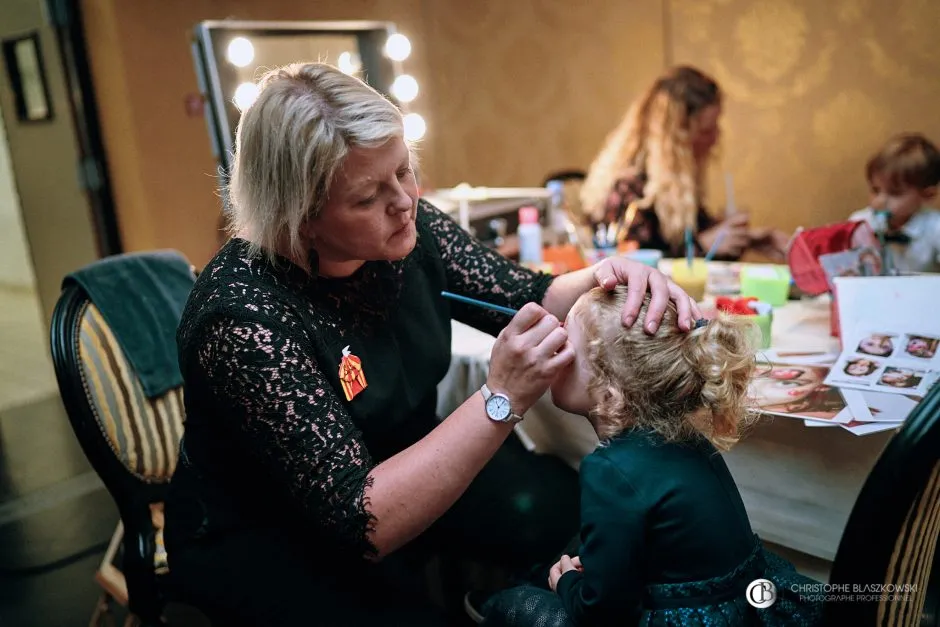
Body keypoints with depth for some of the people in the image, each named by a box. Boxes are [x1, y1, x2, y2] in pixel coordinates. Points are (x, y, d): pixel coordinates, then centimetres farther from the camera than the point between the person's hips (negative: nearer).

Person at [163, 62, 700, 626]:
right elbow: (360, 524, -32)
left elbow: (530, 299, -3)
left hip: (397, 467, 6)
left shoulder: (405, 229, -14)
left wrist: (601, 280, -25)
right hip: (263, 540, -5)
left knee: (558, 502, -11)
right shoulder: (245, 316, -31)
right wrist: (502, 398, -37)